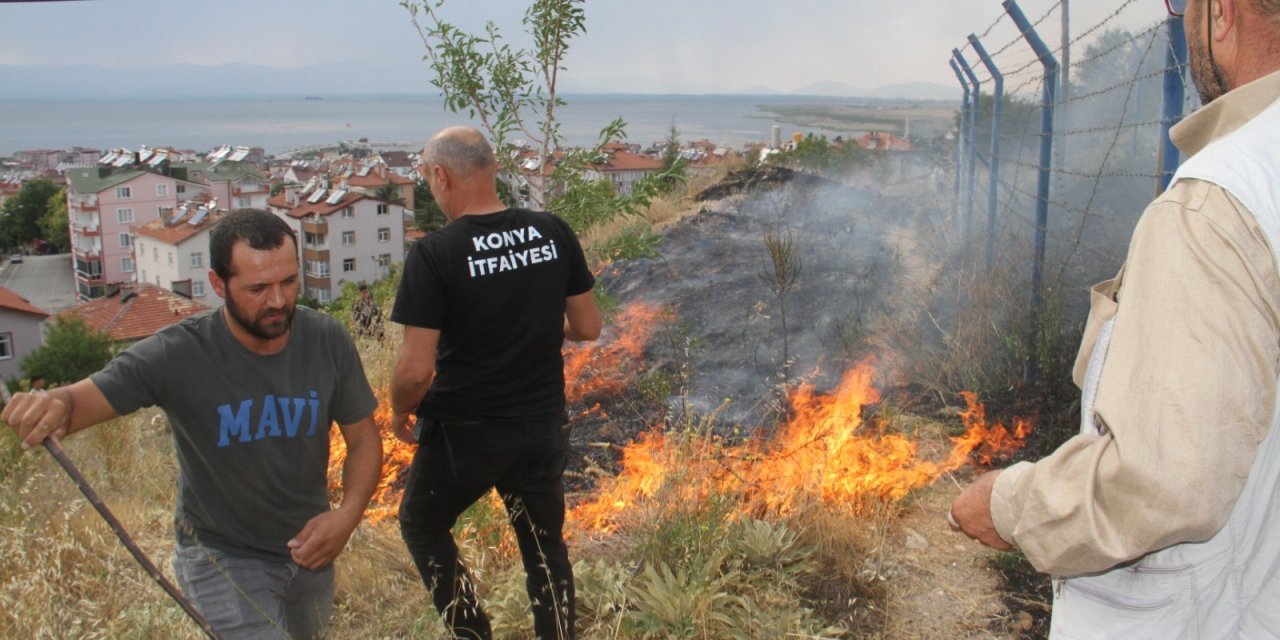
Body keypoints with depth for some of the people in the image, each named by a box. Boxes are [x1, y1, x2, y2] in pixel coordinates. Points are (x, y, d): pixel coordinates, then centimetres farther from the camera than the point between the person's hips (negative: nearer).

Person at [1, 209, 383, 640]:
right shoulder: (178, 355, -24)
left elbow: (364, 438, -6)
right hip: (222, 557, -4)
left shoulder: (328, 341, -15)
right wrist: (53, 403, -54)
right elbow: (84, 397, -30)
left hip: (308, 548, 4)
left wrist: (348, 514, -23)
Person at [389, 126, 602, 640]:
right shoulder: (554, 233, -5)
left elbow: (416, 369, -20)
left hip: (464, 432, -4)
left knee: (421, 524, 23)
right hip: (544, 424, 4)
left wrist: (399, 411, 0)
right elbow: (588, 328, 2)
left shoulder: (434, 255, -18)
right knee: (545, 545, 20)